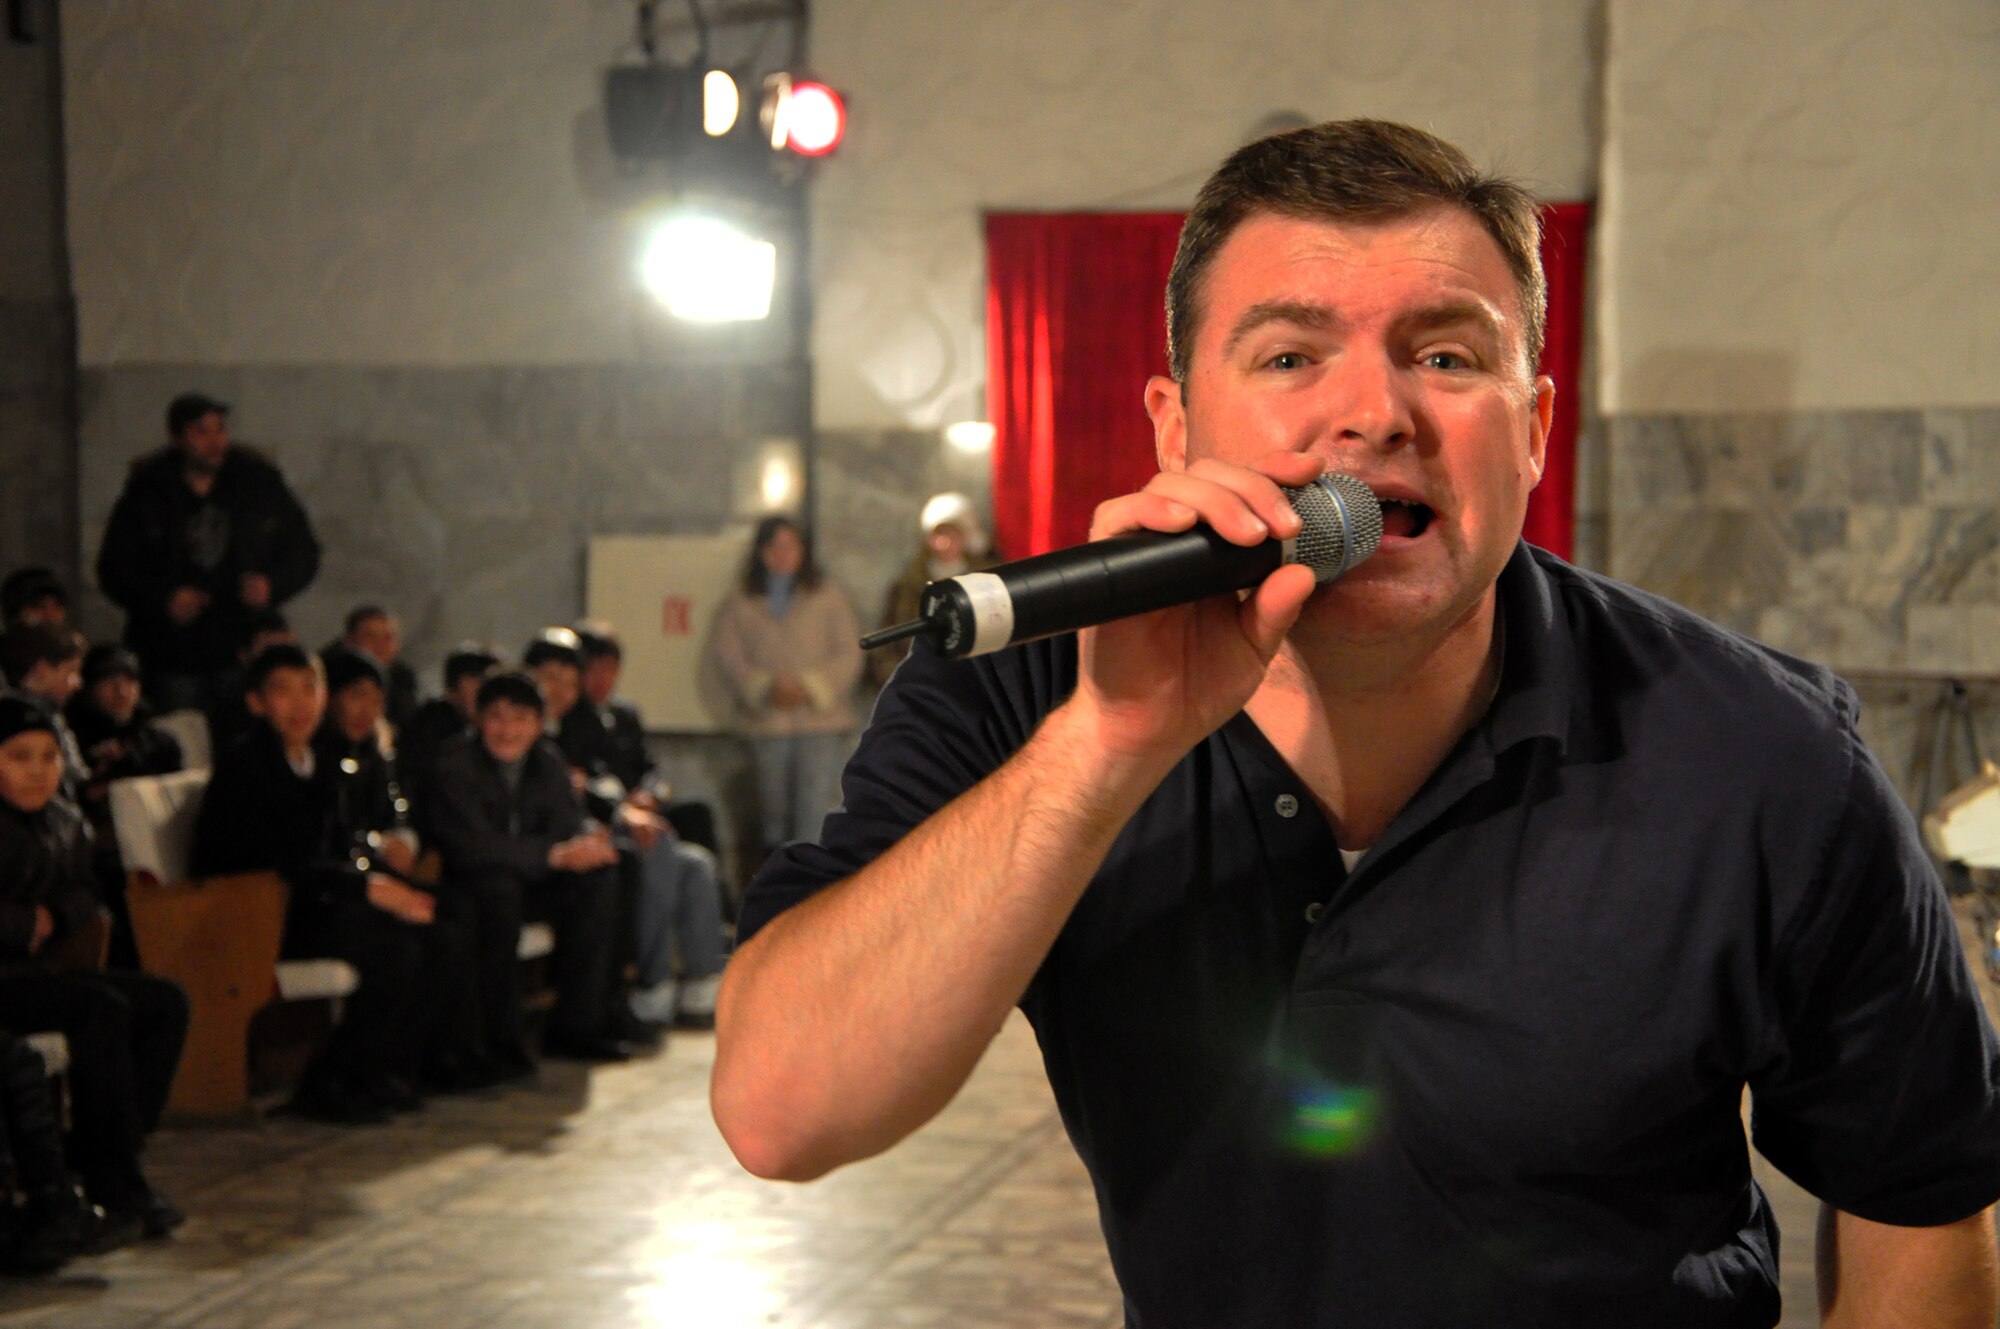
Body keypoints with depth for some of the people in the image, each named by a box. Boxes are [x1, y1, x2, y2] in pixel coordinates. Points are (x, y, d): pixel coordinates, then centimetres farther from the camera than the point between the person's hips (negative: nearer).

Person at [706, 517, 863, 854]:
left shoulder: (828, 597, 9)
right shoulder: (739, 605, 11)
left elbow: (849, 655, 3)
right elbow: (725, 654, 1)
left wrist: (809, 688, -11)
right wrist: (765, 688, -14)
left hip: (821, 719, -2)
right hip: (766, 724, 2)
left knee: (816, 808, -13)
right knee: (774, 810, 4)